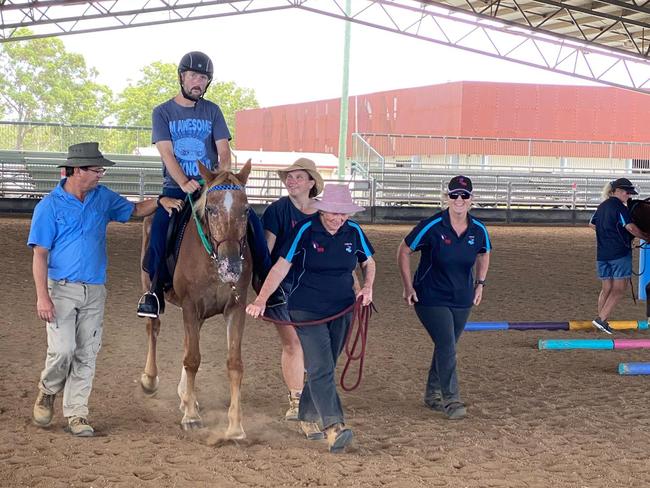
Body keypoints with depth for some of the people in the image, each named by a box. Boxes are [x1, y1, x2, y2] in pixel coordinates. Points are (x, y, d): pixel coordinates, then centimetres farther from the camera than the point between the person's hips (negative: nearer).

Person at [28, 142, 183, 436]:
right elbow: (40, 255, -8)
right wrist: (42, 297, -15)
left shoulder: (103, 198, 7)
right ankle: (47, 392, 16)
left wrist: (159, 202, 1)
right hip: (62, 290, -4)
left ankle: (76, 413, 11)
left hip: (94, 291, 5)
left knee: (87, 354, 3)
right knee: (63, 350, -12)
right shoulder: (49, 207, -6)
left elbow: (134, 211, 22)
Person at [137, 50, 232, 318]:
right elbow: (167, 153, -8)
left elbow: (224, 152, 3)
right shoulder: (163, 112, 4)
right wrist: (184, 183, -23)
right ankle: (156, 290, -17)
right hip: (175, 188, -1)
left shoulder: (212, 111, 9)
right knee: (159, 227, -28)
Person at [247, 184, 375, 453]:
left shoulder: (354, 232, 1)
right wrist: (261, 300, -24)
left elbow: (368, 262, 18)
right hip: (307, 311, -5)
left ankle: (307, 417, 33)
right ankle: (334, 427, -25)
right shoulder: (305, 231, -12)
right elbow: (281, 266, -14)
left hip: (341, 311, 5)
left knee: (324, 368, 14)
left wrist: (367, 287, -2)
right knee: (321, 368, -15)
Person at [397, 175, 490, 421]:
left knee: (446, 347, 14)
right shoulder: (432, 226, -17)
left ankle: (433, 394, 31)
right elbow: (403, 251, -5)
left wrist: (480, 284, 11)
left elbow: (484, 254, 19)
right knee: (447, 347, -14)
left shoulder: (478, 230, -4)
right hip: (431, 299, -5)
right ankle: (451, 400, -7)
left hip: (462, 300, 5)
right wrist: (408, 287, -7)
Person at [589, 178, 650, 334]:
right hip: (620, 253, -7)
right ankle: (601, 318, -11)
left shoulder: (602, 206, 14)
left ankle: (601, 320, 12)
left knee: (606, 289, 14)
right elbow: (630, 227, -17)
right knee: (619, 289, -2)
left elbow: (592, 224, 27)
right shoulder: (619, 206, -11)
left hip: (602, 254, 7)